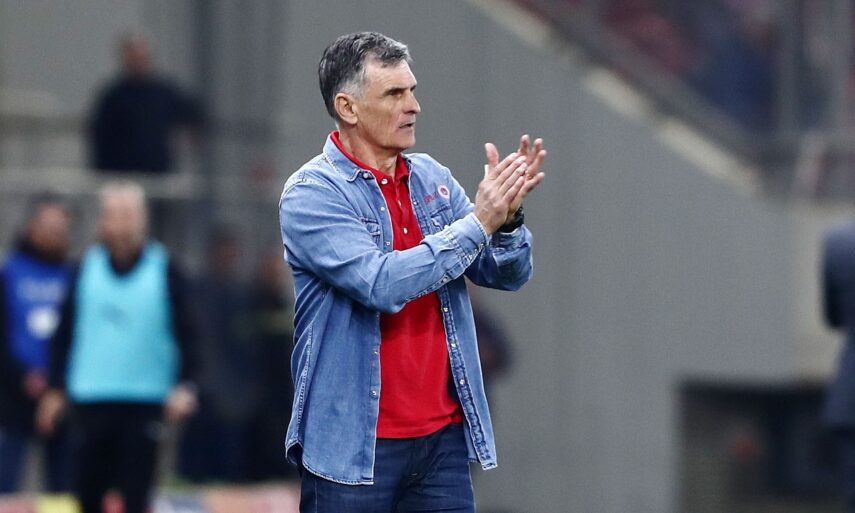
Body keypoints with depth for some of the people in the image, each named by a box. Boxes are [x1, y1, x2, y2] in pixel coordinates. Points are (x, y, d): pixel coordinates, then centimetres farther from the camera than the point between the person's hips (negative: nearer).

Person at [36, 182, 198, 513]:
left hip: (146, 401, -2)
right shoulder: (87, 268, 6)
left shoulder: (164, 270, -1)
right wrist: (56, 389, 9)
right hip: (90, 399, 2)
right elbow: (65, 333, 11)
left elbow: (183, 333, -1)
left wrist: (183, 386, -12)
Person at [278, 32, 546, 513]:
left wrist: (508, 218, -14)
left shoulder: (432, 178, 8)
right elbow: (382, 284, -22)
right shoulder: (311, 195, -9)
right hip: (354, 444, -5)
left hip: (444, 436, 5)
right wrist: (479, 222, -19)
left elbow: (509, 273, 7)